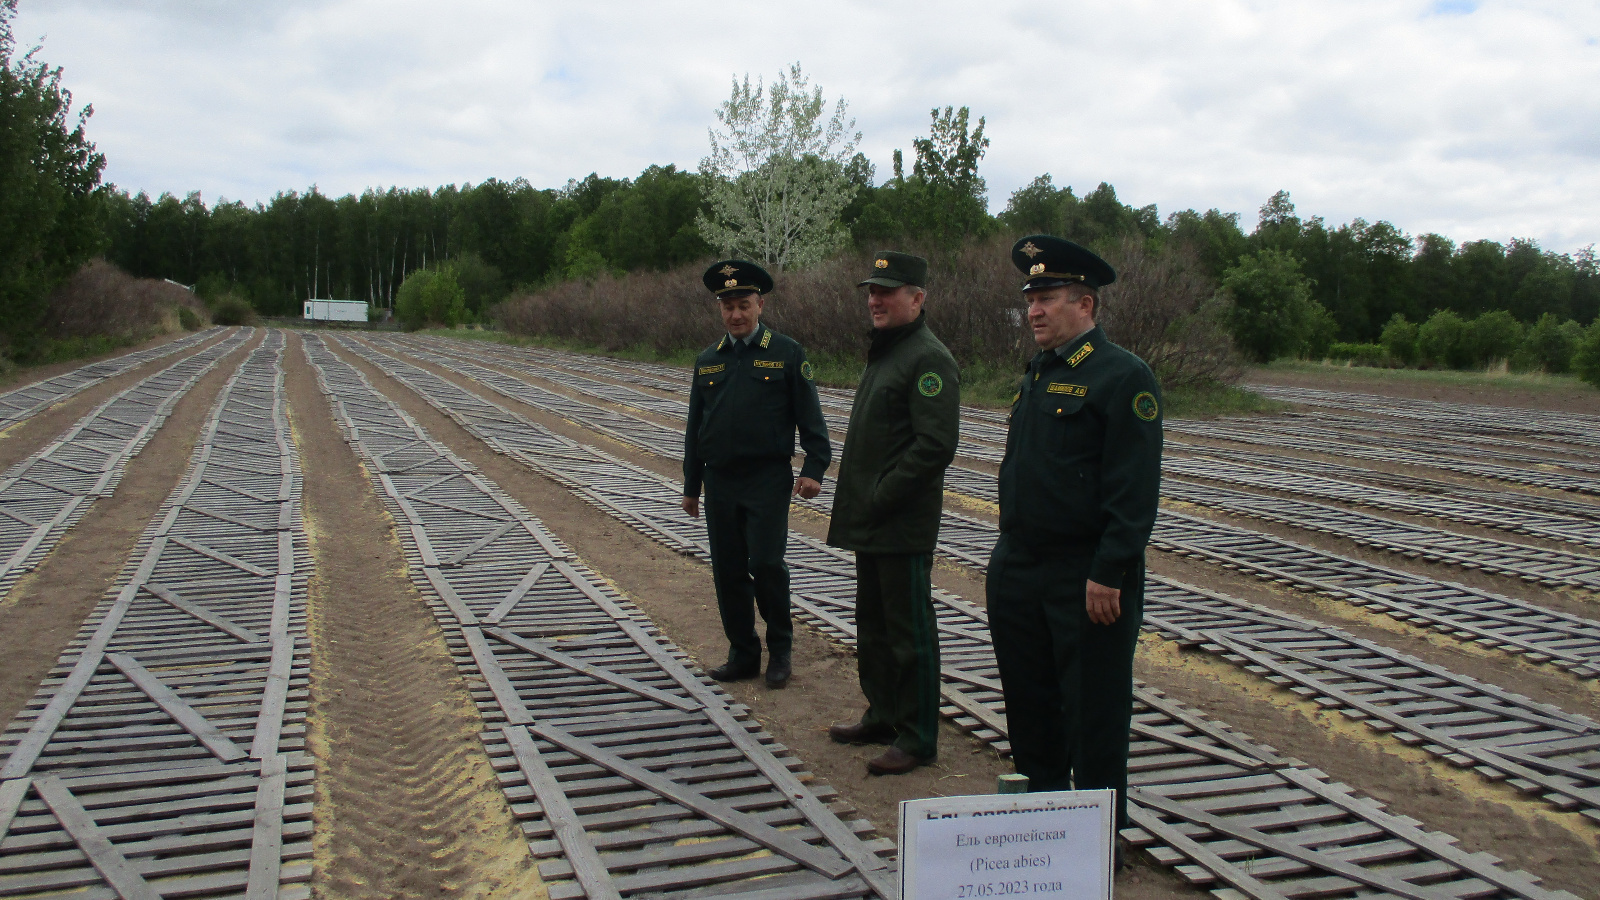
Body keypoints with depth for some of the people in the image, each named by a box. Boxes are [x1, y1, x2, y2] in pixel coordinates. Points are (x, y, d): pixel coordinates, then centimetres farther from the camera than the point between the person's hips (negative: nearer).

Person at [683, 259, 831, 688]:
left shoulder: (787, 353, 0)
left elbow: (809, 415, -2)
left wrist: (814, 468, -13)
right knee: (728, 572, 6)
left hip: (768, 480, -4)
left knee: (766, 564, -10)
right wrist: (691, 486, 16)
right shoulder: (707, 361, 12)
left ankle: (780, 648, 10)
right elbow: (695, 428, 16)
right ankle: (743, 654, 20)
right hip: (720, 483, 4)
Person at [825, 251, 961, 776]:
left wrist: (880, 500, -19)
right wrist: (857, 508, 14)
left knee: (910, 632, 0)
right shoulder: (883, 353, 16)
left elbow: (935, 446, -24)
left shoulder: (929, 359, -15)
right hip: (872, 525, 10)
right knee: (872, 625, 19)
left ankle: (917, 738, 11)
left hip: (904, 529, -10)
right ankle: (882, 717, 33)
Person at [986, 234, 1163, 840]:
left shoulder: (1123, 376, -13)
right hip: (1018, 571, 8)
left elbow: (1134, 488, -18)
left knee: (1092, 709, 5)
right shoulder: (1039, 373, 13)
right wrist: (1010, 553, 17)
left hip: (1087, 579, -8)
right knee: (1028, 697, 17)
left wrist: (1108, 575, -21)